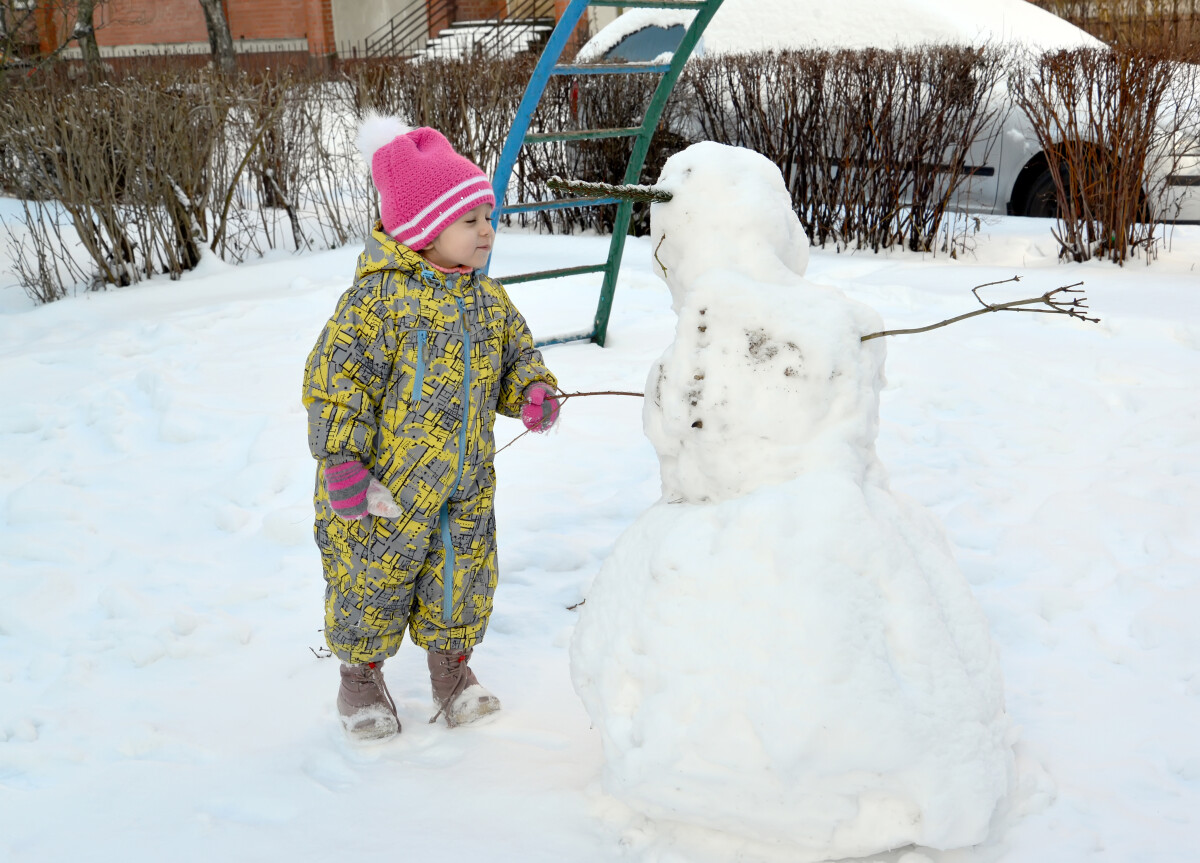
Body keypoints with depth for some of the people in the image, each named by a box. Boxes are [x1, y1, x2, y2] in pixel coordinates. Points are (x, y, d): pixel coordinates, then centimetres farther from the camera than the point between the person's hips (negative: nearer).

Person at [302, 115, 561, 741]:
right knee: (372, 582, 9)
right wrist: (341, 461, -22)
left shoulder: (487, 299, 5)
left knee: (462, 582, 17)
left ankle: (451, 666, 38)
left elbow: (517, 355, 18)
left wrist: (533, 392, -4)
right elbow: (337, 380, -18)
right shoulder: (380, 297, -18)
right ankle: (361, 677, 31)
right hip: (387, 481, -6)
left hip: (465, 481, 6)